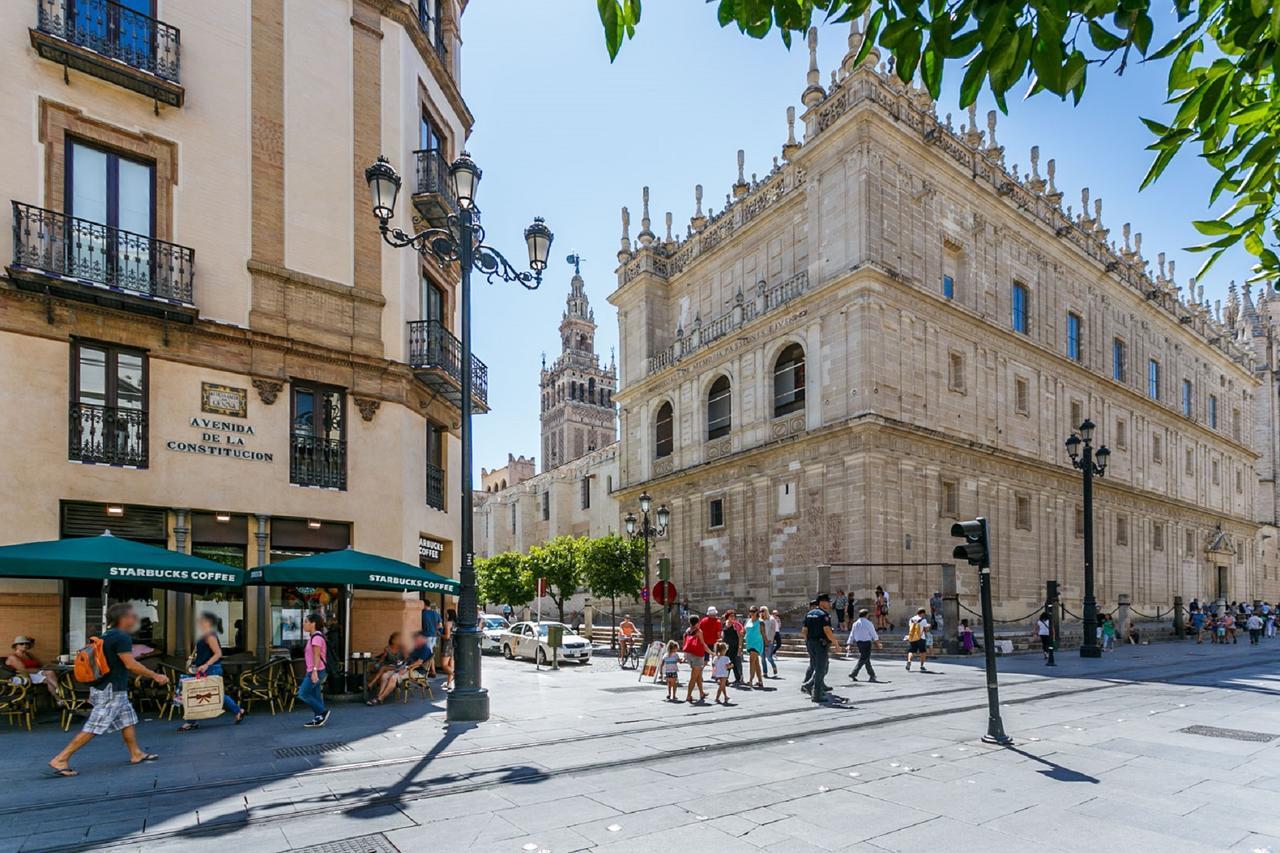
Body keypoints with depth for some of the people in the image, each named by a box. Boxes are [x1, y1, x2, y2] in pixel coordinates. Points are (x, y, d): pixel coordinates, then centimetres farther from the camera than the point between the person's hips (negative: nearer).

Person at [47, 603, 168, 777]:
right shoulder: (122, 637, -19)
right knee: (93, 728, -6)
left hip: (115, 690, 10)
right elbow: (130, 664, -21)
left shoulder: (107, 635, 11)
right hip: (111, 691, -10)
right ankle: (59, 760, -1)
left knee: (128, 720, 15)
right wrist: (155, 676, -13)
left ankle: (136, 754, 23)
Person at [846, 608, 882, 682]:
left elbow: (851, 636, 8)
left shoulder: (855, 624, 7)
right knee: (863, 659, -4)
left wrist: (849, 645, 11)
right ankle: (853, 675, -11)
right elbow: (874, 634, -3)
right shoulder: (868, 623, -8)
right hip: (866, 642, -6)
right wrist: (878, 643, 10)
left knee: (867, 660, 15)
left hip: (858, 643, 6)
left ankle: (872, 676, 21)